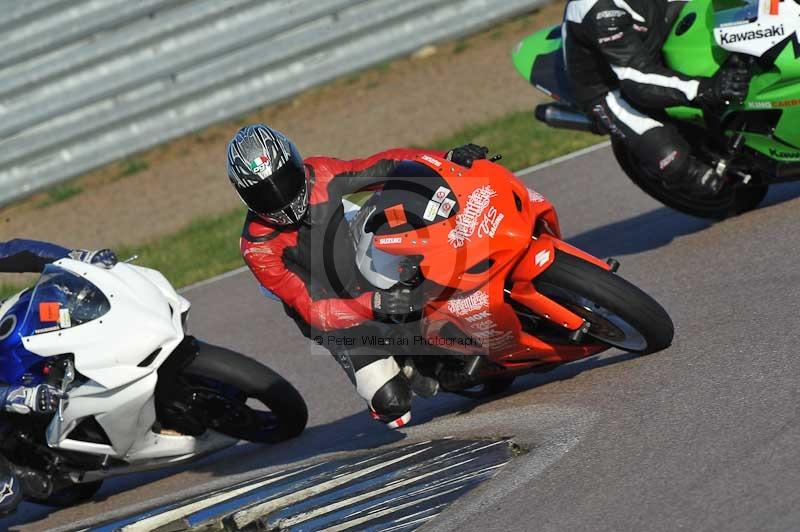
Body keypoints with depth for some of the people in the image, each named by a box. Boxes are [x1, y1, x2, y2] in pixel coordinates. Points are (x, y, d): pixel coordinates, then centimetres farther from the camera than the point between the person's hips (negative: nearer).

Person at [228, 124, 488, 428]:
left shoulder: (319, 175, -14)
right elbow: (311, 309, -28)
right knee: (393, 404, -18)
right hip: (335, 315, -4)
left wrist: (449, 159, -17)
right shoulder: (258, 247, -25)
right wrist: (373, 304, -42)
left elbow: (384, 166, -4)